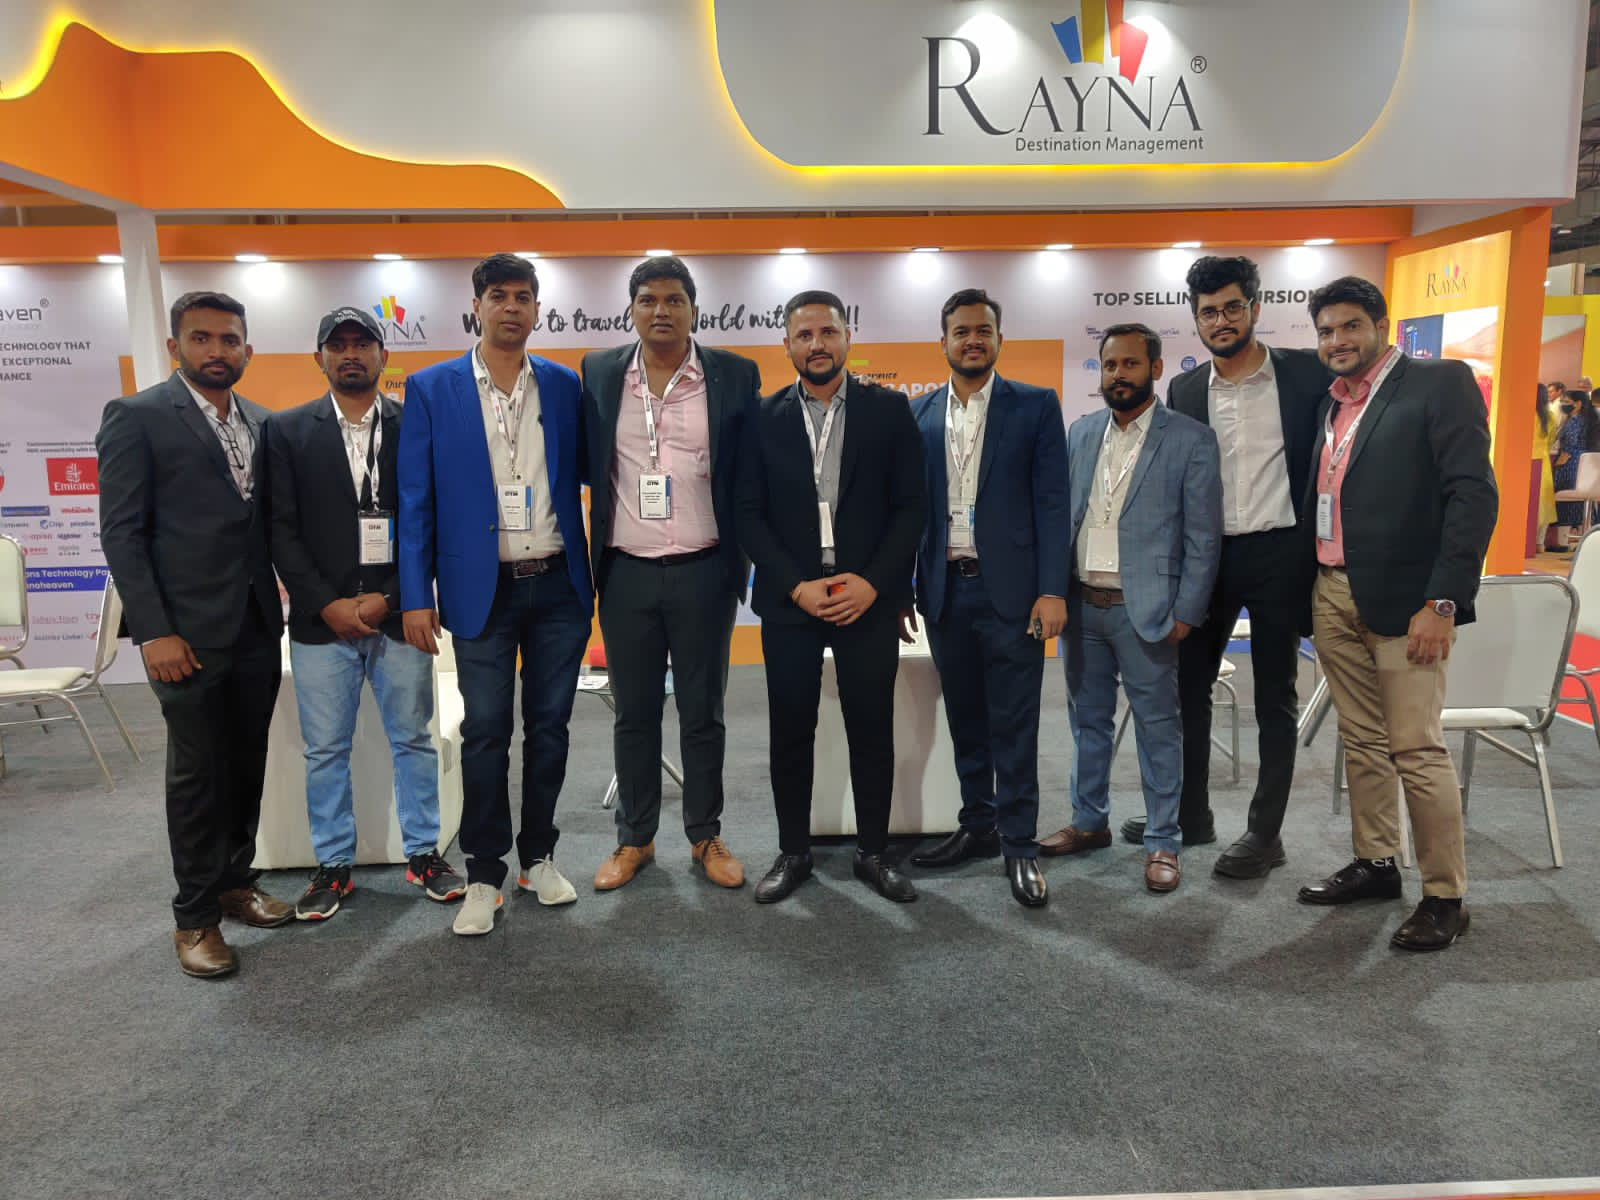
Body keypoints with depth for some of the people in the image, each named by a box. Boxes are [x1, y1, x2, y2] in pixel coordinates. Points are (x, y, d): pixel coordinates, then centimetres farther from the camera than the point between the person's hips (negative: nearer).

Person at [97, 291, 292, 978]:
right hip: (189, 632, -5)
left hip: (258, 628, 5)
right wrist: (154, 632, -14)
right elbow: (122, 533, -9)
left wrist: (289, 604, 4)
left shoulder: (261, 424, 11)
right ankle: (196, 915, 18)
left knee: (247, 762, 13)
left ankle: (236, 880, 30)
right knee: (196, 771, 4)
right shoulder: (137, 418, -5)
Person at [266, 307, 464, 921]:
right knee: (325, 750, 8)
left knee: (413, 739, 9)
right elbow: (282, 529, 1)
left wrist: (387, 599, -8)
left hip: (398, 614, 0)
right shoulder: (288, 430, 6)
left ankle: (423, 853, 23)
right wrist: (328, 605, -8)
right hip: (321, 619, 0)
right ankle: (333, 866, 21)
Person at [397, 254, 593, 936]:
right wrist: (416, 595, -6)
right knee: (485, 733, 3)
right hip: (484, 589, -2)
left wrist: (596, 577, 3)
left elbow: (580, 480, 9)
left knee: (549, 726, 10)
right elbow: (415, 498, 0)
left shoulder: (564, 387, 7)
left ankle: (539, 856, 26)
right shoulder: (432, 389, 1)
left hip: (557, 585, 2)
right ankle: (484, 875, 17)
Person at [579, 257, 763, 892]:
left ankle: (705, 836, 25)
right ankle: (634, 839, 25)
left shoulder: (734, 375, 0)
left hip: (704, 573, -1)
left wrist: (744, 556, 1)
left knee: (703, 712, 10)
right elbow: (583, 463, 11)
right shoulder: (597, 373, 5)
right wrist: (585, 561, 6)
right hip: (626, 574, 1)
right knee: (633, 713, 11)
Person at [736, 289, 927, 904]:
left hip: (868, 598, 0)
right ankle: (793, 851, 24)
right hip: (789, 599, 1)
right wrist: (797, 586, -10)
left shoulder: (889, 409, 3)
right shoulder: (764, 418, 4)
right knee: (790, 732, 8)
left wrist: (873, 583, -11)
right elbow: (749, 513, 2)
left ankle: (873, 851, 23)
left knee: (872, 731, 7)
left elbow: (910, 505, 0)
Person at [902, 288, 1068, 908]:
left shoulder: (1036, 407, 1)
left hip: (1010, 589, -3)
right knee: (964, 719, 13)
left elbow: (1052, 502, -4)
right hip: (944, 589, 3)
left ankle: (1019, 843, 13)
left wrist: (1052, 590, -11)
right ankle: (978, 825, 28)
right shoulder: (919, 415, 10)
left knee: (1014, 726, 1)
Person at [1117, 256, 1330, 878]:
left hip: (1278, 553, -3)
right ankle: (1190, 812, 26)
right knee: (1188, 685, 10)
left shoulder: (1305, 373, -4)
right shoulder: (1184, 391, 6)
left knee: (1275, 699, 6)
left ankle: (1265, 833, 17)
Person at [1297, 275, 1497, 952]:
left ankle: (1445, 897, 9)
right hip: (1332, 595, 6)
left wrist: (1443, 602, -17)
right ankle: (1375, 864, 27)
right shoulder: (1328, 404, 15)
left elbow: (1473, 494, -11)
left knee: (1417, 750, -4)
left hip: (1402, 600, -6)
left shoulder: (1440, 383, -4)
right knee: (1361, 742, 14)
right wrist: (1305, 593, 8)